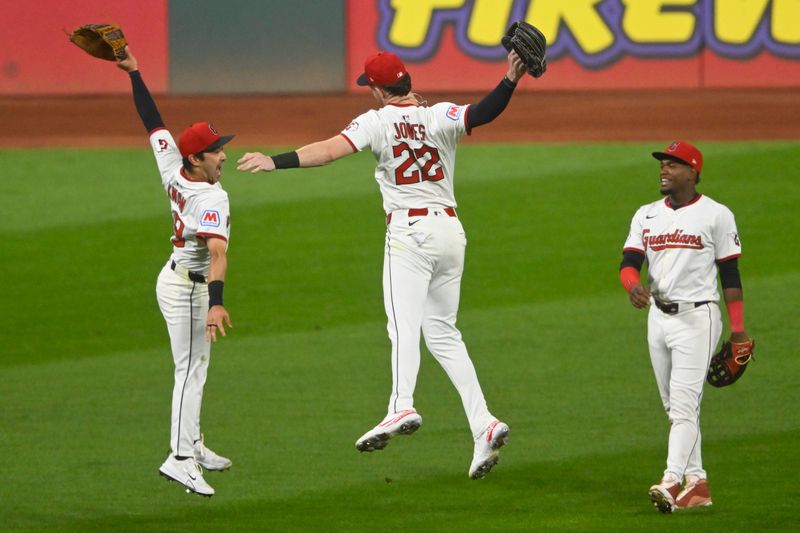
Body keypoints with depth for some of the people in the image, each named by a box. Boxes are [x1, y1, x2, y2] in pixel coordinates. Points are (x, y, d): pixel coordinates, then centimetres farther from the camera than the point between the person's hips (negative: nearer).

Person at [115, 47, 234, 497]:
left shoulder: (172, 169, -6)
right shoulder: (212, 199, -27)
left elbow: (153, 121, 2)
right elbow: (217, 253, -39)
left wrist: (135, 74, 10)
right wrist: (216, 304, -50)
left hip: (175, 278, 9)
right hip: (187, 288, -9)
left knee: (195, 365, 19)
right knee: (191, 368, -10)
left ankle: (192, 445, 29)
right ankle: (181, 459, -15)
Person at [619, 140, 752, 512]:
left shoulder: (716, 216, -3)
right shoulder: (646, 216, 11)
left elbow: (729, 273, -2)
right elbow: (629, 262, 1)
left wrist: (738, 328, -4)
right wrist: (634, 285, -23)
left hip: (697, 317, -6)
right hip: (658, 316, 7)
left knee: (684, 403, -16)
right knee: (674, 408, 10)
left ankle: (671, 482, -25)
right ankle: (696, 483, 18)